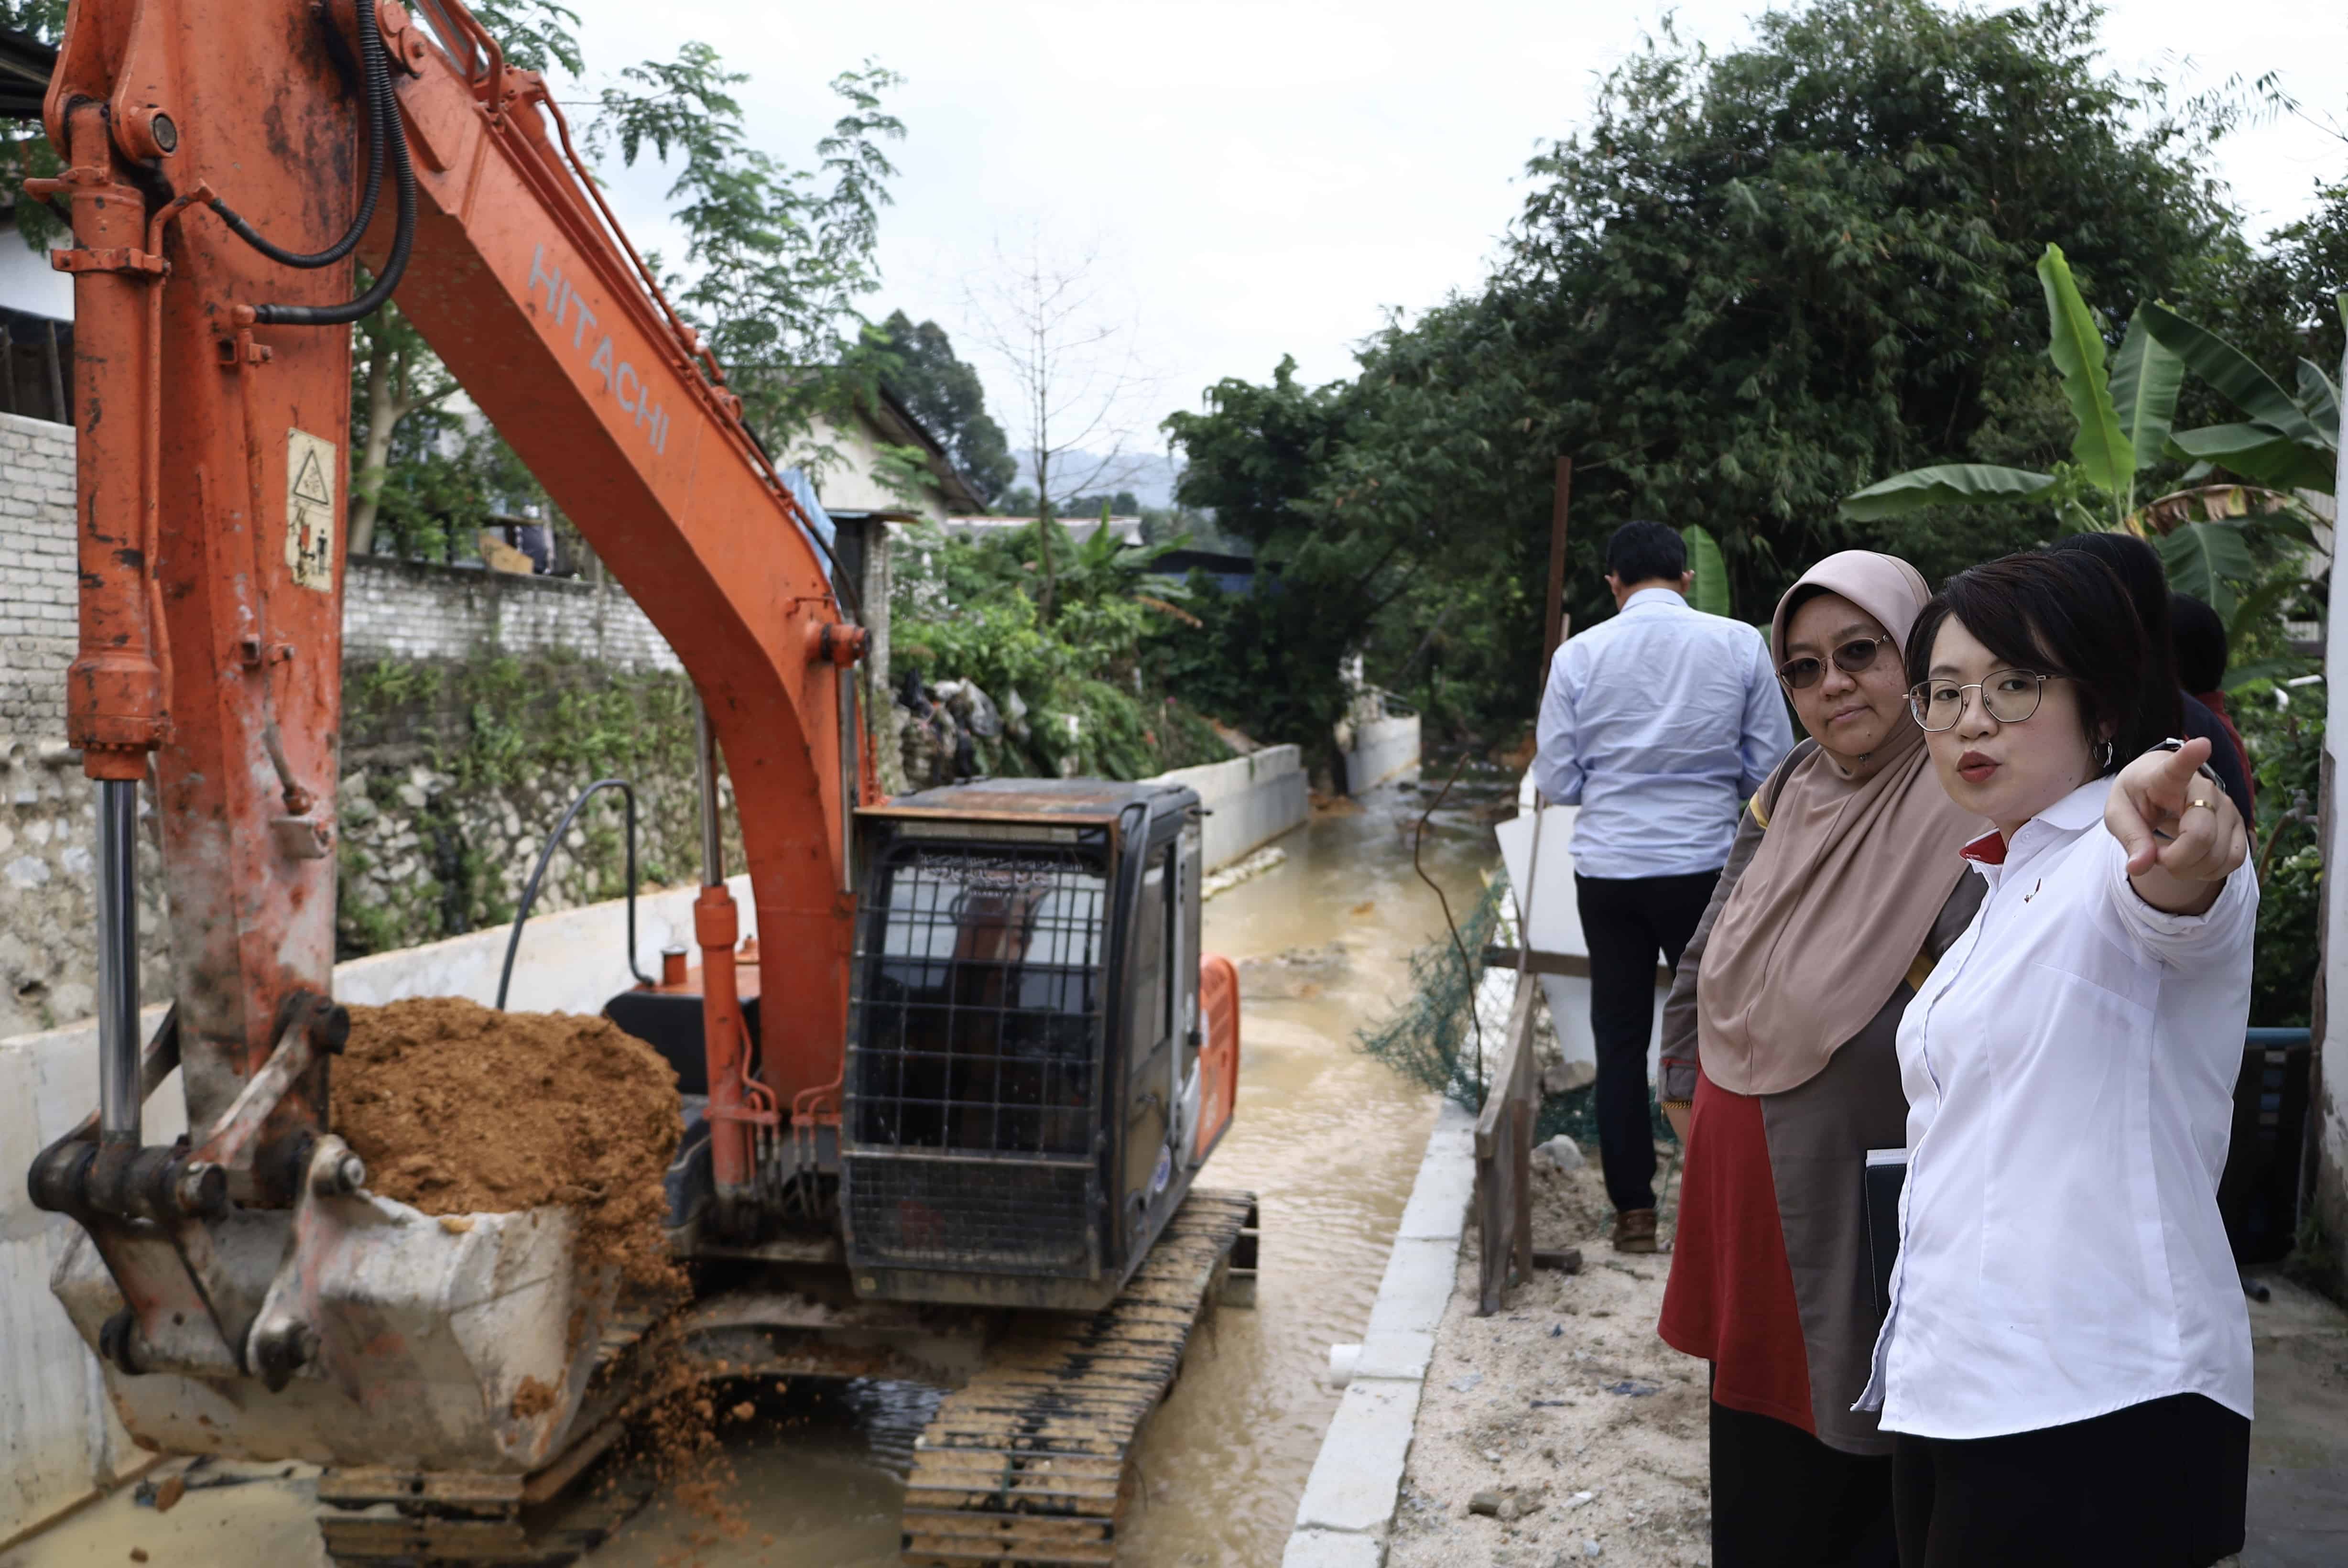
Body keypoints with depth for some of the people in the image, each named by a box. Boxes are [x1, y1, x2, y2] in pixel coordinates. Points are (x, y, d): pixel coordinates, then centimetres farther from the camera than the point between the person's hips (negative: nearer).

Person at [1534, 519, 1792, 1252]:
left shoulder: (1580, 654, -2)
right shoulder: (1741, 644, -3)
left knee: (1620, 1039, 10)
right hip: (1704, 863, 0)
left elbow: (1556, 780, 0)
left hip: (1607, 868, 1)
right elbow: (1773, 766, 0)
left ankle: (1633, 1209, 15)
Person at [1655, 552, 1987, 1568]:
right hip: (1742, 1184, 6)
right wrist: (1688, 1092, 14)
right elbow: (1705, 961, 15)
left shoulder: (1969, 819, -17)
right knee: (1754, 1467, 21)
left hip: (1854, 1204, -6)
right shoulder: (1790, 793, 4)